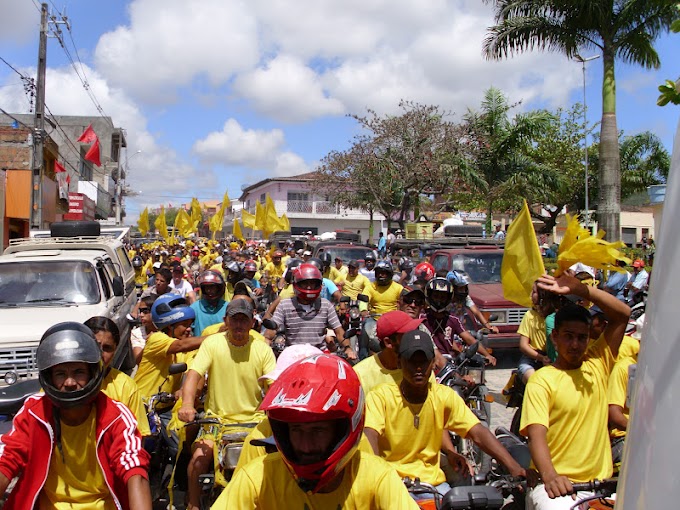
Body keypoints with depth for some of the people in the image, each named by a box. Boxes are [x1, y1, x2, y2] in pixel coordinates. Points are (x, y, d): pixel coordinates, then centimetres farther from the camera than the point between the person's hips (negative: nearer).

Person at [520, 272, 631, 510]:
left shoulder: (598, 365, 9)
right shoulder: (541, 380, -6)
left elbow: (622, 314, 4)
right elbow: (536, 434, -17)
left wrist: (579, 289, -6)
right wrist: (549, 476, -35)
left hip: (599, 481, 7)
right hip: (555, 483, -6)